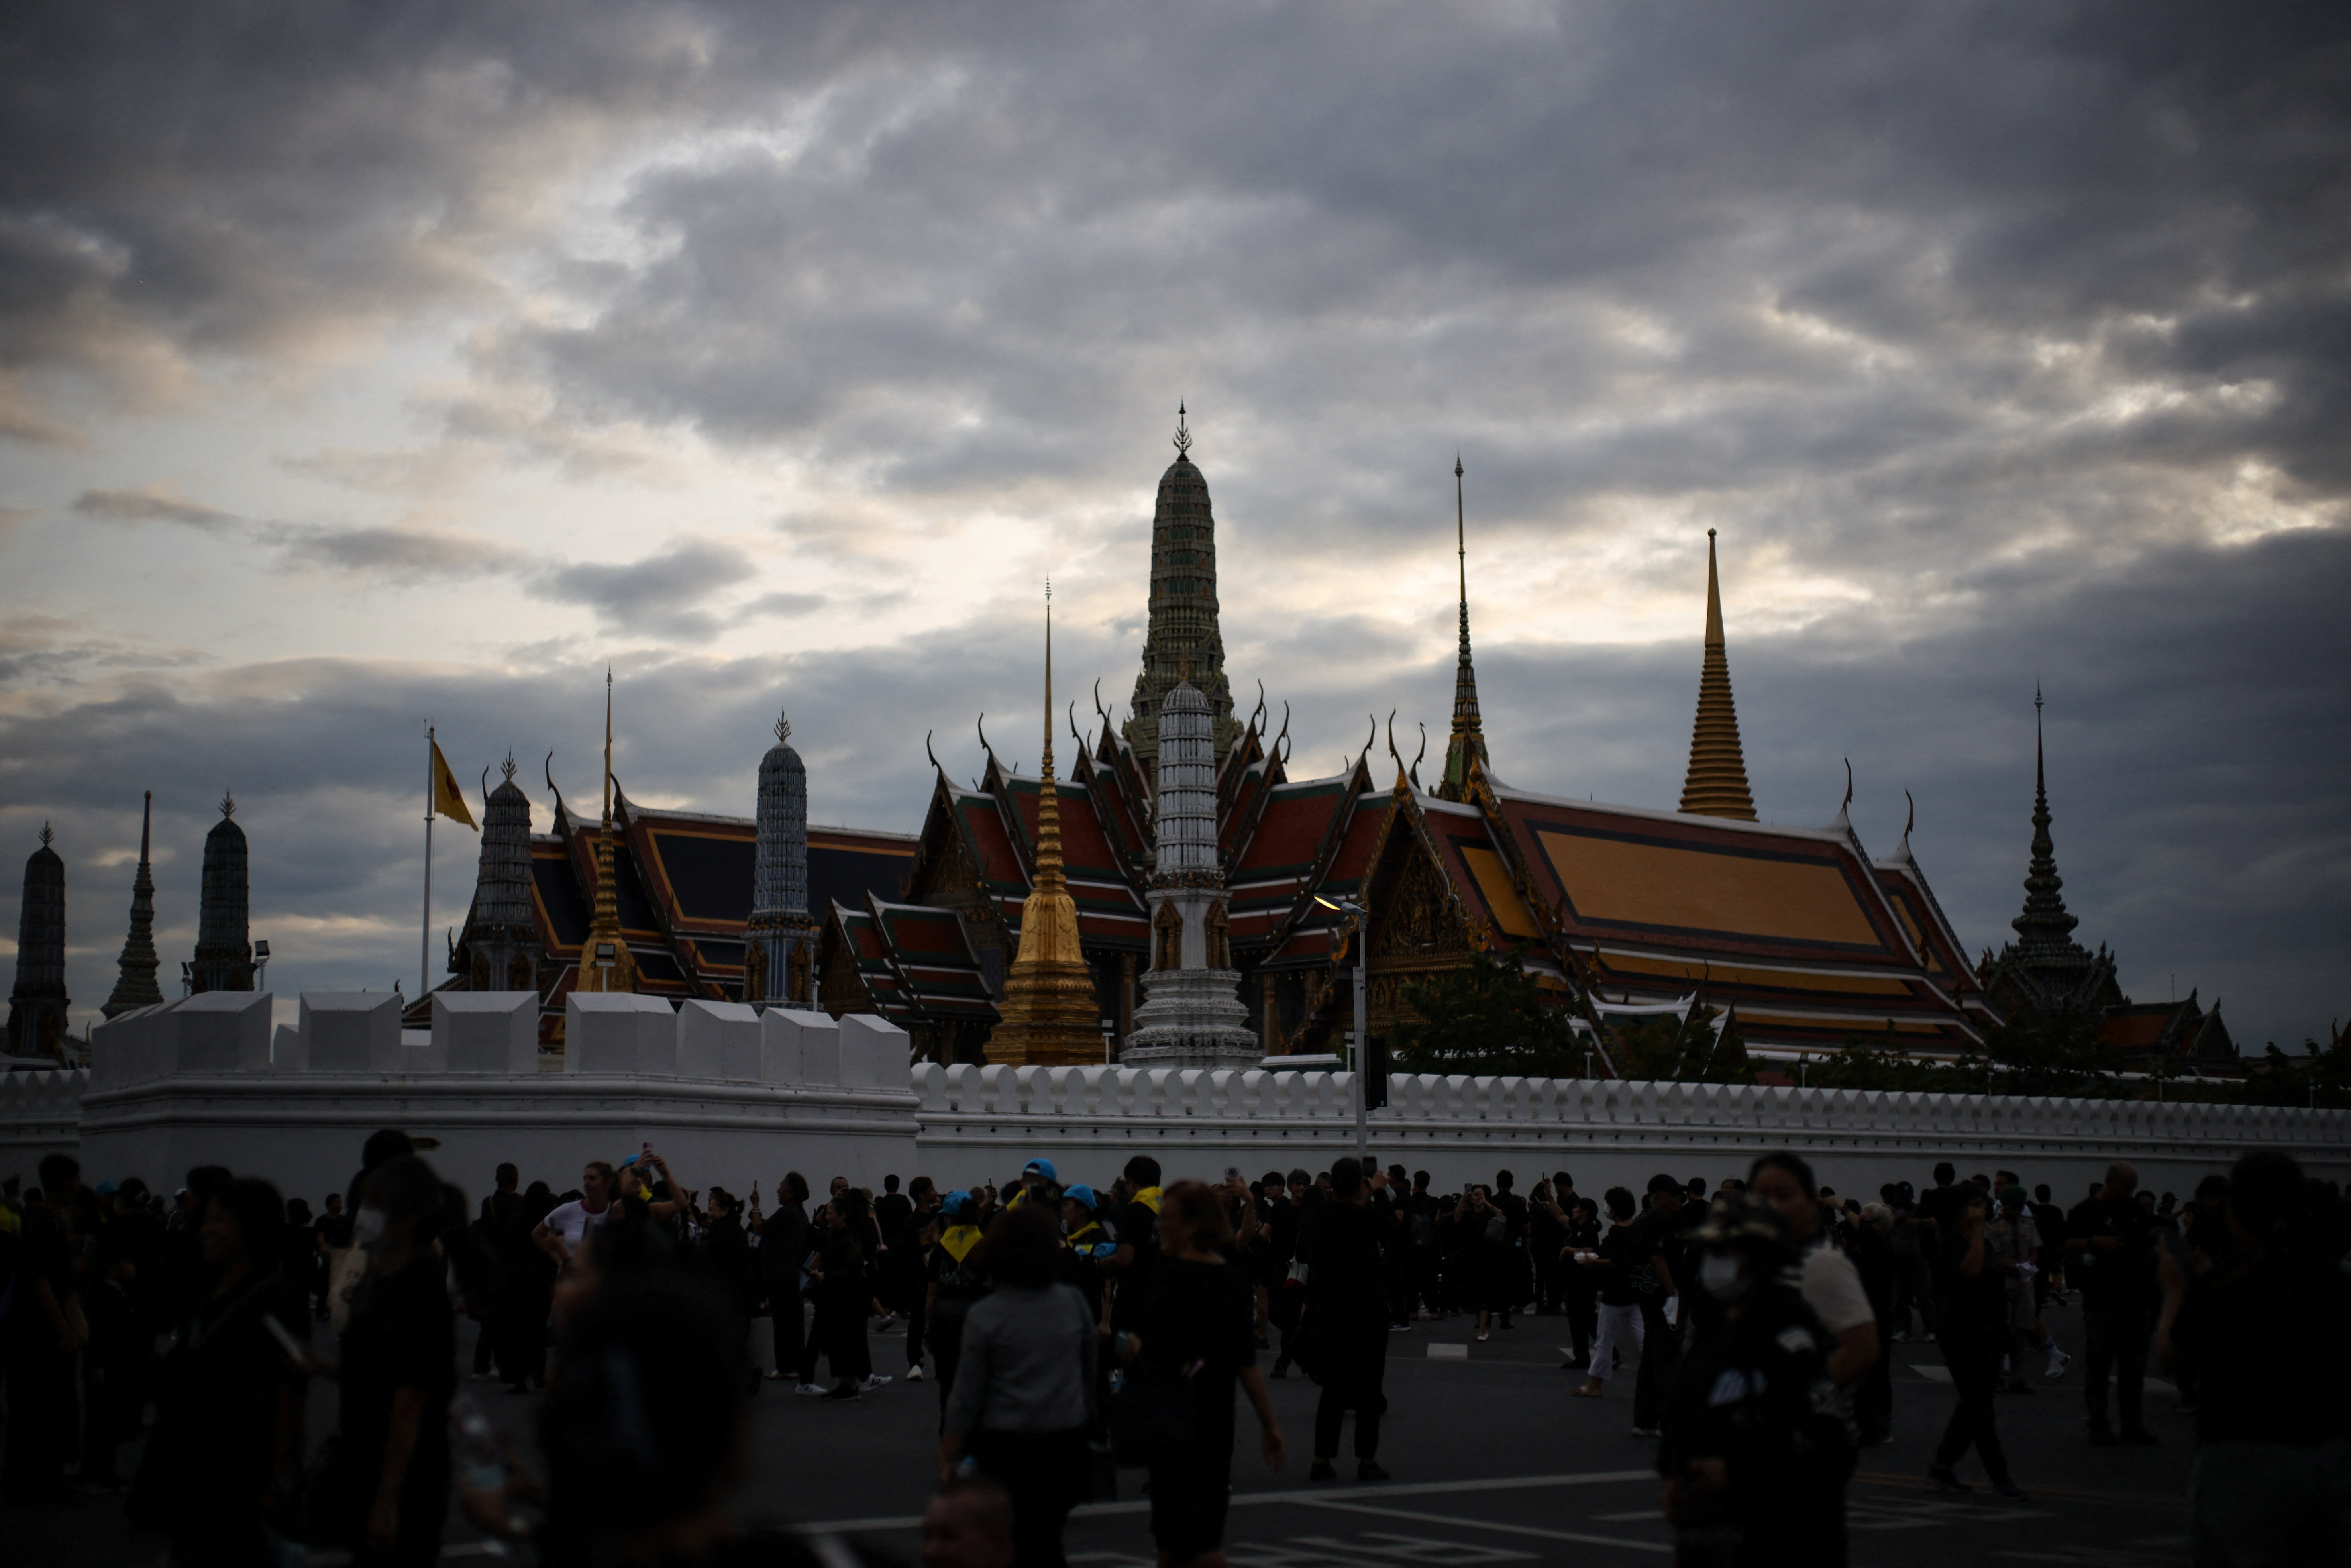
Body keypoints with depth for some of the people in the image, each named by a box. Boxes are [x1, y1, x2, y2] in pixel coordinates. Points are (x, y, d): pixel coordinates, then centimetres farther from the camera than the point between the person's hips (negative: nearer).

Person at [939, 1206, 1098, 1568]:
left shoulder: (984, 1316, -10)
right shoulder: (1073, 1303, -1)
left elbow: (967, 1399, -7)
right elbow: (1091, 1374, 9)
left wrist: (948, 1459, 1)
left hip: (1006, 1447, -4)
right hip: (1065, 1443, 4)